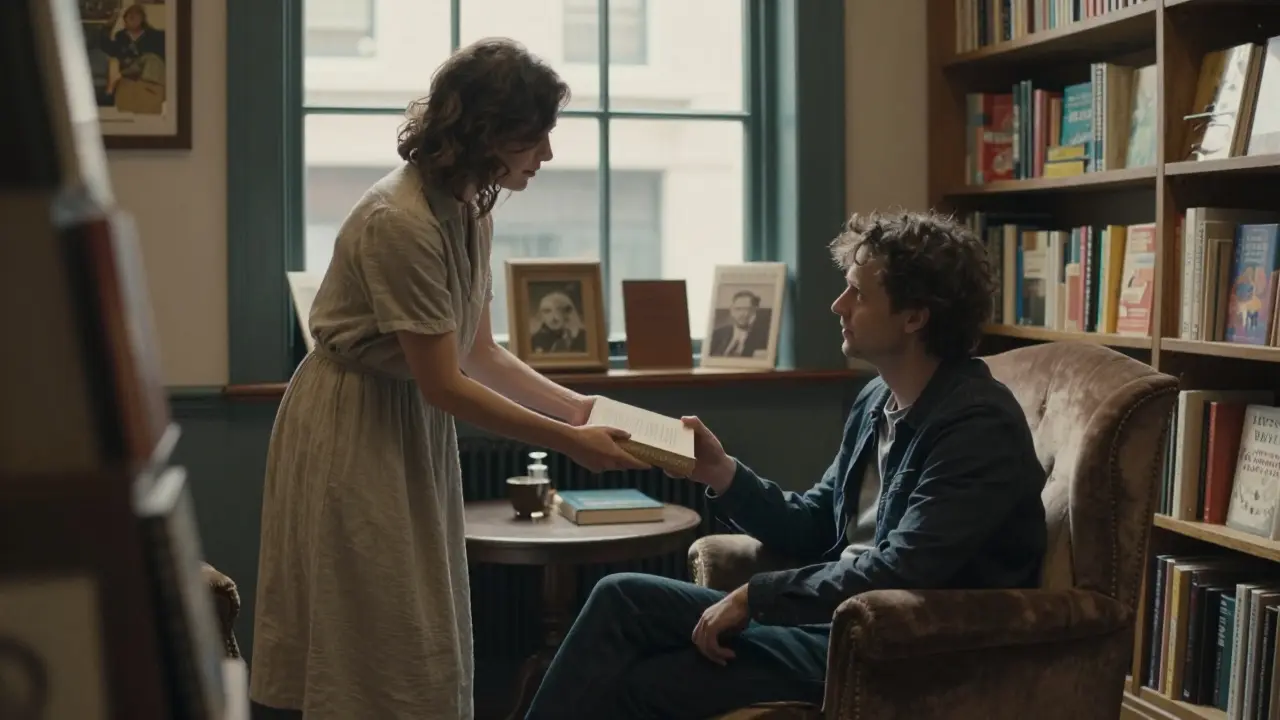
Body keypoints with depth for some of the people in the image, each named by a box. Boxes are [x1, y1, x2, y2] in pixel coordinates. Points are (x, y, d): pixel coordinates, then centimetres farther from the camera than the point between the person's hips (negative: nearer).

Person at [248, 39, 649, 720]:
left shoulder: (470, 206, 1)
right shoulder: (400, 222, -25)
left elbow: (480, 351, 7)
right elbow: (445, 384, -22)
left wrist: (579, 407, -1)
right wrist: (569, 442, -17)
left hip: (415, 426, 9)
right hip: (355, 432, -9)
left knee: (424, 644, 13)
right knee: (369, 647, 0)